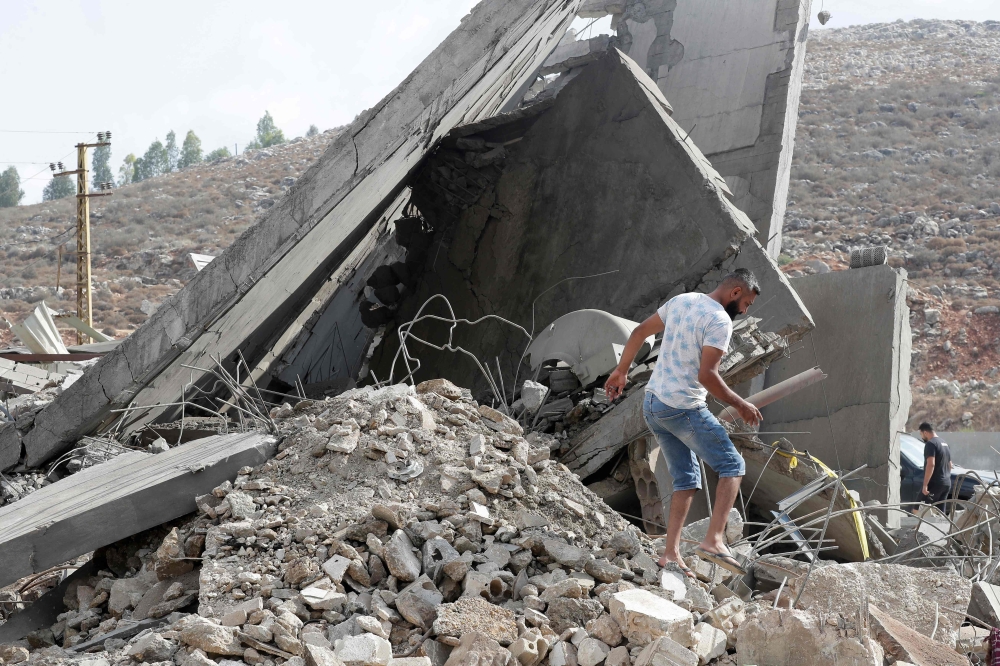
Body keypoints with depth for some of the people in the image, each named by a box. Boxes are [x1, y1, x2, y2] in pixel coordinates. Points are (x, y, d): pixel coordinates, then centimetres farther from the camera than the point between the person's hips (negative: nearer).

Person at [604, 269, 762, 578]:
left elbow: (639, 332, 16)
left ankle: (671, 553, 9)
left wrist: (621, 371, 26)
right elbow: (706, 374, -21)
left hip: (652, 404, 8)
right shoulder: (720, 320, -14)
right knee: (732, 466, 3)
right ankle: (713, 540, -10)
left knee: (686, 478, 15)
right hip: (684, 410, -8)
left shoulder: (681, 300, 10)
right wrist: (740, 405, -10)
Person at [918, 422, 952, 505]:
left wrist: (925, 485, -24)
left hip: (935, 483, -9)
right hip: (947, 483, 9)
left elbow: (931, 464, -23)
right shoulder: (945, 443, 19)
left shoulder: (930, 444, -12)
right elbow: (950, 465, 27)